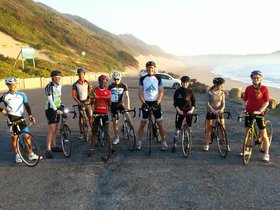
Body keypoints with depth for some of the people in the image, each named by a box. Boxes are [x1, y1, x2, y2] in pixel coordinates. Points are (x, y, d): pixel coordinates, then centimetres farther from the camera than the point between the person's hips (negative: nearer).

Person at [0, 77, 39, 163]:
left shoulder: (22, 94, 4)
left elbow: (26, 105, 1)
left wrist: (30, 115, -11)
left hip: (21, 118, 3)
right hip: (11, 118, -2)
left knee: (27, 136, 3)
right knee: (14, 137, 3)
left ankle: (31, 154, 14)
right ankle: (17, 155, 17)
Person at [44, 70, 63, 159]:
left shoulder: (59, 86, 10)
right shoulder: (49, 86, -14)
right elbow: (50, 99, -22)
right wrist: (56, 109, -29)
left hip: (57, 108, 8)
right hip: (51, 109, -8)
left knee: (55, 129, 13)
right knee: (52, 129, -13)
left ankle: (53, 146, 26)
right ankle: (48, 150, -9)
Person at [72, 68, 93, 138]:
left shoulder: (87, 83, 2)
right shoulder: (75, 84, -1)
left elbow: (90, 92, 1)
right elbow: (73, 95, -2)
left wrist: (89, 100, -14)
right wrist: (78, 102, -12)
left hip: (87, 102, 0)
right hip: (80, 102, 0)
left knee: (90, 116, -4)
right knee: (80, 117, 3)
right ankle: (81, 132, 10)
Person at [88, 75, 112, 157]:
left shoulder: (108, 92, 6)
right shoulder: (94, 90, 1)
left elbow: (109, 105, 6)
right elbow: (91, 103, 0)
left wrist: (109, 99, -14)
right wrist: (93, 98, -20)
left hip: (105, 113, 1)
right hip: (96, 112, -1)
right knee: (94, 131, 2)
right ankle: (91, 149, 6)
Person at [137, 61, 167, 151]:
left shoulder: (158, 79, 2)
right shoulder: (142, 79, 1)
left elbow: (161, 92, 0)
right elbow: (140, 93, 0)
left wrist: (157, 103, -13)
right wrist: (143, 103, -14)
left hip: (156, 103, 0)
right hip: (146, 103, 0)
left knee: (160, 124, 2)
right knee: (142, 124, 4)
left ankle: (164, 142, 13)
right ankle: (139, 142, 14)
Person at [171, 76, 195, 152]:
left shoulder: (190, 92, 2)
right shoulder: (178, 91, -1)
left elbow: (193, 102, 5)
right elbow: (175, 103, -1)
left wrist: (192, 110, -11)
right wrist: (178, 110, -14)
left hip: (188, 112, 1)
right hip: (180, 112, -1)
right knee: (177, 129, 0)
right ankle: (175, 145, 8)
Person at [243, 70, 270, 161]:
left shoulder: (264, 89, -5)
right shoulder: (248, 88, 5)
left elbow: (266, 102, -8)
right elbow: (244, 100, 11)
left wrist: (259, 111, -18)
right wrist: (244, 108, -4)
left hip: (259, 113, -3)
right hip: (249, 113, 4)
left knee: (263, 134, 0)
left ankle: (266, 154, 11)